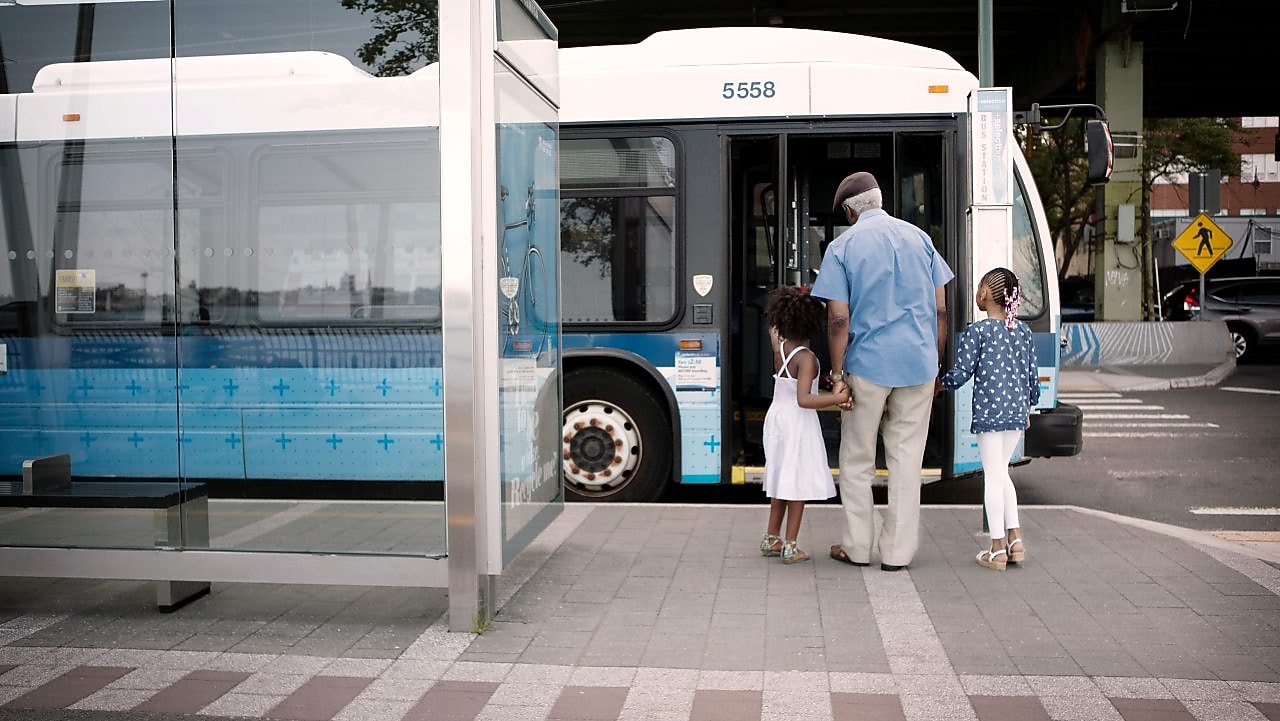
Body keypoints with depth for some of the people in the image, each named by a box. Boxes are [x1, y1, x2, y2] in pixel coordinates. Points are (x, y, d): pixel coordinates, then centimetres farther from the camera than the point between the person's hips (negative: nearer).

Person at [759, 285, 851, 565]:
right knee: (798, 485, 1)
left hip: (777, 418, 8)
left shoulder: (779, 349, 0)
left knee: (781, 480, 18)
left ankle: (771, 538, 27)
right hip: (798, 426, -8)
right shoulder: (806, 358, -20)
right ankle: (789, 546, 4)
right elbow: (804, 399, -31)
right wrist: (838, 398, -35)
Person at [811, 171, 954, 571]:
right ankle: (898, 552, 12)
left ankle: (857, 546, 17)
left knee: (858, 459, 11)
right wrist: (935, 364, 16)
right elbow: (940, 309, 7)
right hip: (918, 363, 3)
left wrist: (837, 374, -4)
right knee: (907, 459, 8)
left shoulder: (843, 246, -3)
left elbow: (839, 319, -9)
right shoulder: (918, 237, 7)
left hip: (868, 363, -3)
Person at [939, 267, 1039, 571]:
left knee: (993, 476, 0)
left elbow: (960, 373, -11)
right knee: (1001, 472, 19)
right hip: (1017, 411, 6)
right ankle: (1015, 538, 17)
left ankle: (998, 549, 5)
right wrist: (1029, 406, 25)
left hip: (988, 412, -5)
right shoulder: (1023, 331, 8)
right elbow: (1032, 374, 12)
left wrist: (943, 383, 9)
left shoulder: (976, 331, -9)